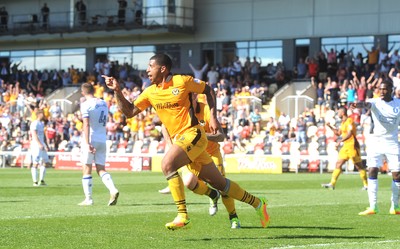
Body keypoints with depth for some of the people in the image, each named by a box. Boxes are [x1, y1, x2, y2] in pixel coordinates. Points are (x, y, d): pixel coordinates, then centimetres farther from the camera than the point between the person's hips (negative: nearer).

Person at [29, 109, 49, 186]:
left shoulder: (42, 123, 18)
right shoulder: (34, 123, -10)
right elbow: (34, 134, -20)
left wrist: (46, 145, 19)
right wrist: (39, 144, -29)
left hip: (42, 145, 9)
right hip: (36, 145, -9)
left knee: (44, 162, 5)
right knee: (35, 164, -6)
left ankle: (41, 180, 11)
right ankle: (35, 181, -3)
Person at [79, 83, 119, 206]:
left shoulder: (86, 105, -10)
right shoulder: (104, 104, 11)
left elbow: (86, 124, -18)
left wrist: (87, 143, -21)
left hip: (91, 139, -6)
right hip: (102, 140, 6)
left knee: (86, 169, 3)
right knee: (101, 169, 8)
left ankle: (88, 199, 3)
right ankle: (113, 190, -15)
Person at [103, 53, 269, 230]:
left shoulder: (182, 81, -6)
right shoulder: (150, 93, 9)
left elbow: (208, 90, 6)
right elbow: (129, 112, 10)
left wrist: (213, 116, -1)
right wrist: (117, 91, -1)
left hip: (193, 134, -7)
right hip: (179, 139, 7)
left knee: (167, 164, -27)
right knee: (218, 183, 9)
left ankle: (182, 215, -24)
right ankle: (257, 203, 24)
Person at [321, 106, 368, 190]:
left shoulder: (349, 121, -13)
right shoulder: (343, 122, 15)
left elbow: (350, 133, -24)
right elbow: (338, 133, 26)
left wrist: (341, 141, -33)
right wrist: (330, 126, 17)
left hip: (352, 146, -10)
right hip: (346, 146, 10)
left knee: (359, 166, -4)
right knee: (338, 164, 4)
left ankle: (366, 185, 2)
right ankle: (332, 183, 3)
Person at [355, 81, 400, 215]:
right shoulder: (375, 102, -6)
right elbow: (368, 104, -29)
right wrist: (360, 105, -51)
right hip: (376, 142, -1)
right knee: (372, 171, -13)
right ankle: (373, 207, -11)